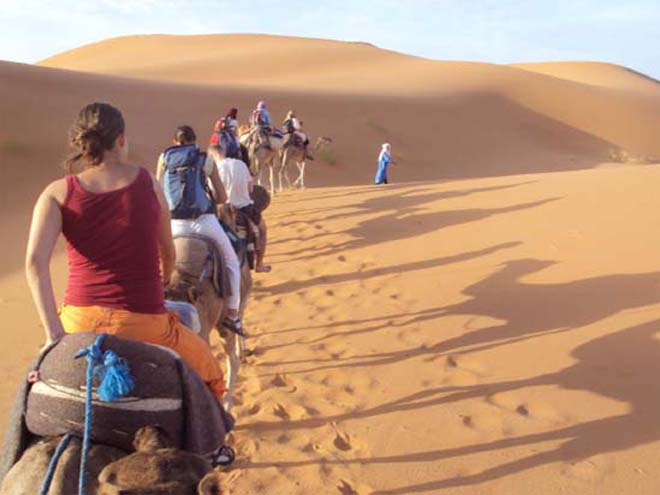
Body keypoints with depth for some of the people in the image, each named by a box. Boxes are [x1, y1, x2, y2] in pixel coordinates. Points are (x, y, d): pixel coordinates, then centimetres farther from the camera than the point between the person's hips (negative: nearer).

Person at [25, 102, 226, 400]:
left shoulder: (58, 193, 0)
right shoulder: (147, 182, 2)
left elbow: (35, 260, -16)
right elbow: (168, 251, 16)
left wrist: (54, 331, -15)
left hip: (79, 322, 2)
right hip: (143, 325, -2)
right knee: (208, 374, 26)